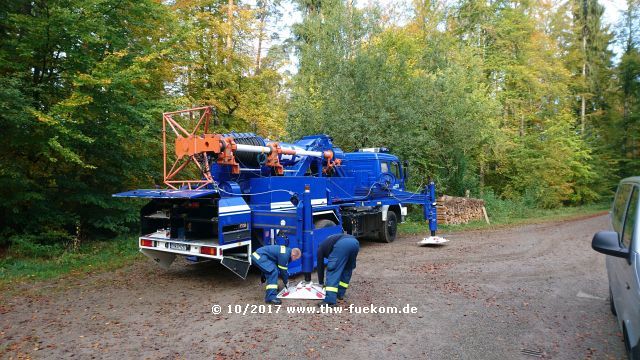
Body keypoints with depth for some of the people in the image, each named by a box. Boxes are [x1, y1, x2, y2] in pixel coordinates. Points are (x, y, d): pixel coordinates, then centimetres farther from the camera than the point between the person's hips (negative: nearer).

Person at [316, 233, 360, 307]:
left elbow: (320, 266, 32)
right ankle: (340, 293, 30)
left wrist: (321, 282, 45)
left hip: (342, 245, -6)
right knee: (347, 269, 26)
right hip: (355, 242, 6)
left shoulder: (321, 247, 30)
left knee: (332, 271, 0)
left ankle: (330, 301, -6)